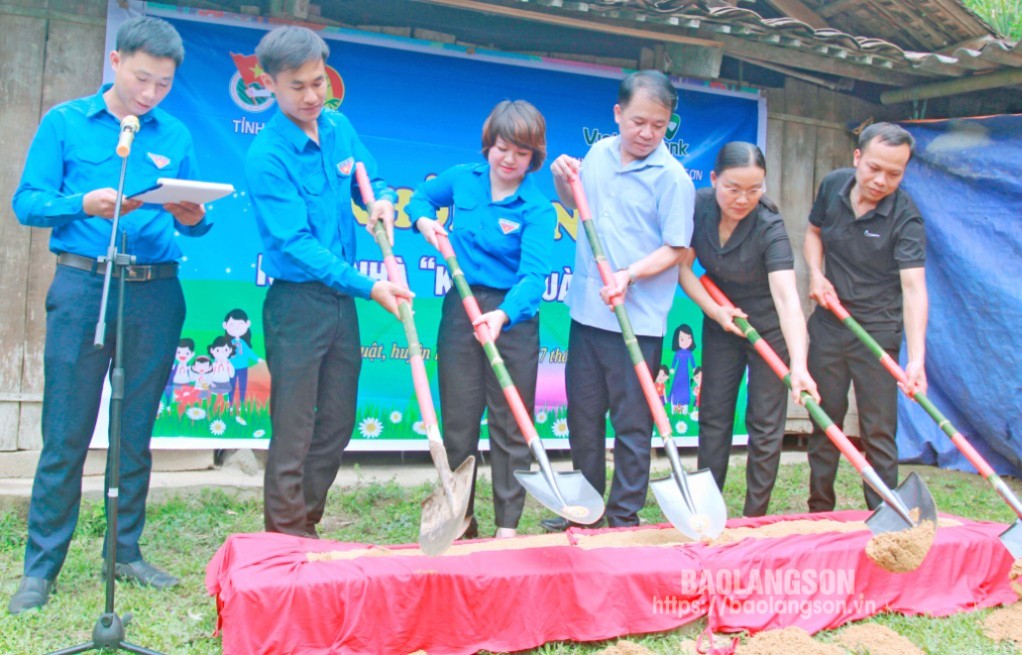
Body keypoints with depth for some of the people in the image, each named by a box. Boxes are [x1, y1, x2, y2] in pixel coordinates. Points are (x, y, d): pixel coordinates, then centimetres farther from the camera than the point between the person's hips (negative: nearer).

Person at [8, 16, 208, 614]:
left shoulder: (176, 136, 12)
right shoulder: (65, 122, 6)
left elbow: (192, 221, 12)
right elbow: (28, 202, 0)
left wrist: (194, 218, -11)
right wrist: (84, 204, -18)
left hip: (156, 292, 2)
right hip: (84, 285, -2)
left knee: (137, 432, 9)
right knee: (66, 434, -1)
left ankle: (126, 552, 20)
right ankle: (41, 567, 9)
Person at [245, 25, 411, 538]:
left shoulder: (339, 128, 5)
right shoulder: (266, 156, -14)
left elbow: (372, 182, 20)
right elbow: (297, 244, -20)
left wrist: (383, 201, -5)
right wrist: (368, 287, -26)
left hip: (342, 299, 7)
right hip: (297, 303, -7)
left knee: (337, 424, 13)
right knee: (294, 432, -1)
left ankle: (306, 524, 28)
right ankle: (285, 536, 14)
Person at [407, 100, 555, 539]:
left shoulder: (537, 209, -9)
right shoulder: (462, 179, 3)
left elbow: (533, 274, -22)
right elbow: (421, 196, 23)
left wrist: (503, 314, -40)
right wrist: (424, 220, 0)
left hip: (513, 317, -3)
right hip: (460, 310, 3)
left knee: (510, 425, 5)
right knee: (458, 420, 10)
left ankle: (508, 524, 18)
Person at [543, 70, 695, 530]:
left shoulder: (672, 177, -10)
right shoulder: (598, 154, 7)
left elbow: (674, 248, -11)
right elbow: (574, 207, 22)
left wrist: (630, 274, -26)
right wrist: (563, 181, 2)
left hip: (638, 320, -6)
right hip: (587, 311, 6)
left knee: (632, 424, 5)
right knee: (583, 417, 16)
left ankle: (624, 516, 20)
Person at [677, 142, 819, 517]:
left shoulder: (769, 228, -28)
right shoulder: (698, 206, -16)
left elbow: (787, 297, -39)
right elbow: (682, 266, -6)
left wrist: (799, 366, -49)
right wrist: (714, 309, -18)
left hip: (769, 328, -4)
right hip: (721, 322, 4)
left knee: (765, 425, 0)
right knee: (713, 416, 7)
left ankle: (755, 518, 13)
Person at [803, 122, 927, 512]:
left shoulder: (906, 218, -19)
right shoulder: (833, 185, -4)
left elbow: (914, 286, -29)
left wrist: (916, 359, -39)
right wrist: (816, 273, -5)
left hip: (878, 332, -4)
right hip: (828, 325, 4)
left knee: (878, 432, -2)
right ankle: (819, 513, 24)